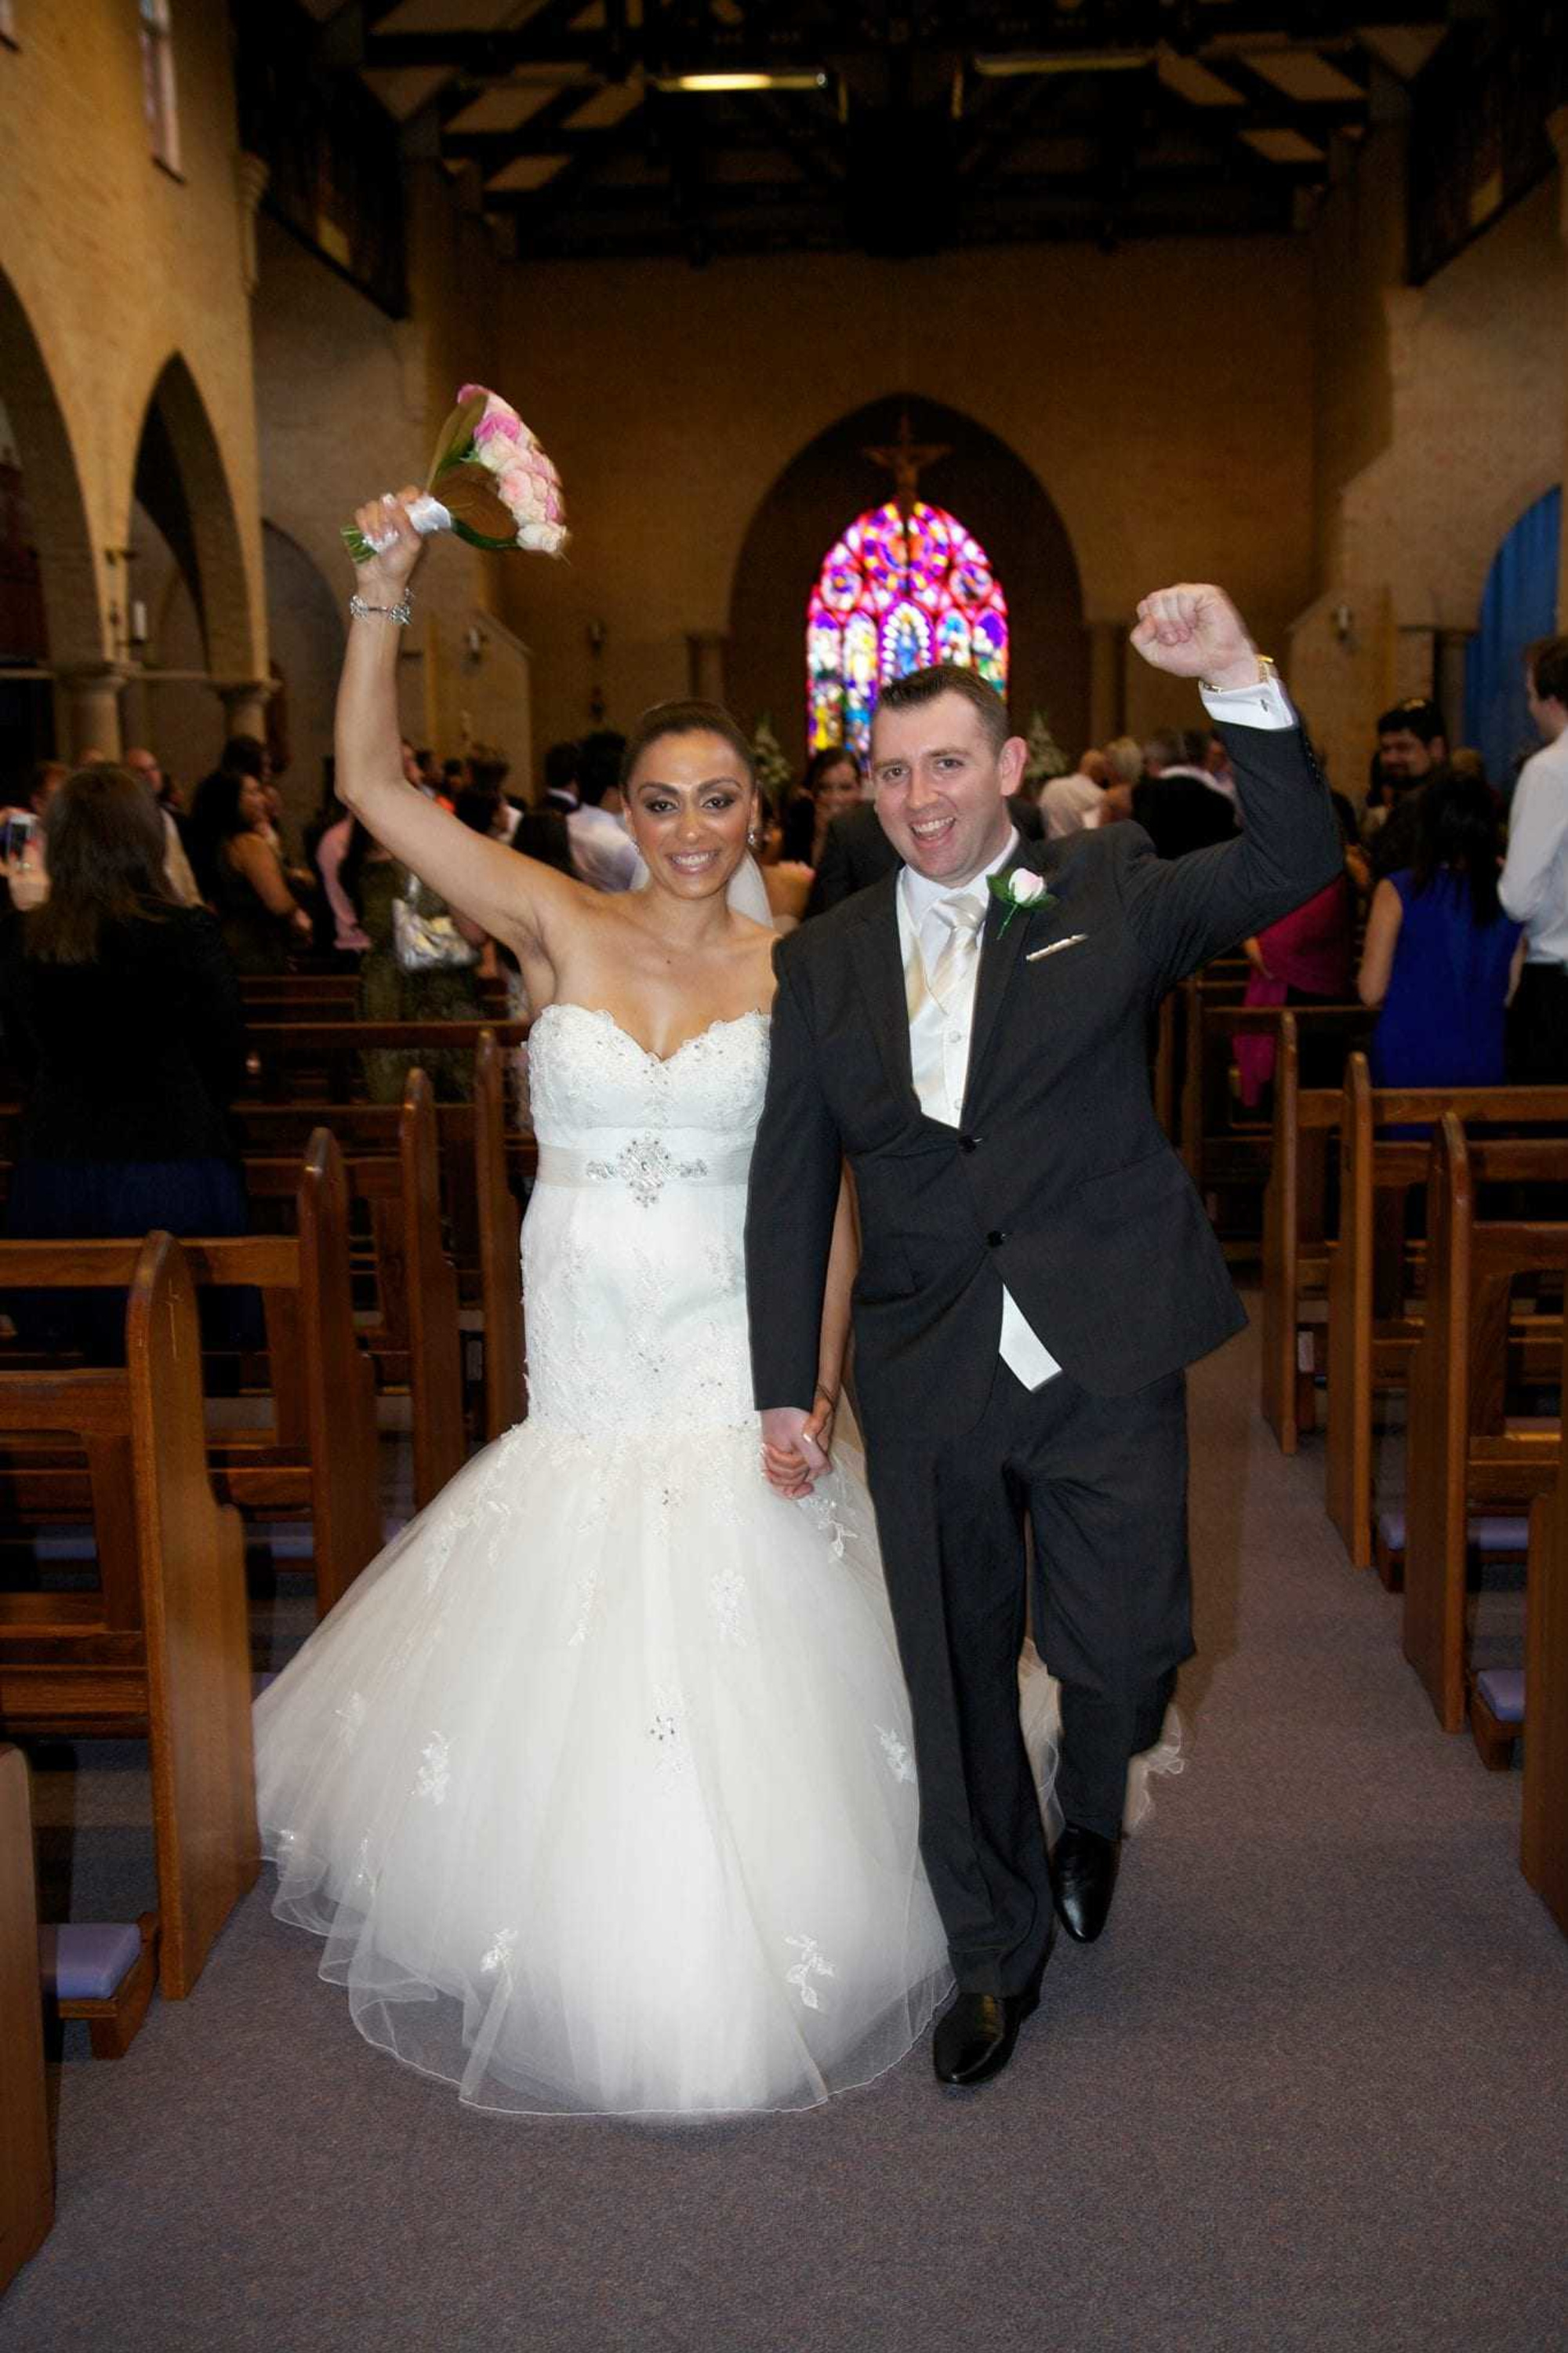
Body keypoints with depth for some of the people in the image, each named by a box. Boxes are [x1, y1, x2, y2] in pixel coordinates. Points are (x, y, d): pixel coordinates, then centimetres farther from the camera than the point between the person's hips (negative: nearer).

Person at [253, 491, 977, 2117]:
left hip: (736, 1371, 0)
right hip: (584, 1370, 1)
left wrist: (820, 1385, -8)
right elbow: (371, 786, -8)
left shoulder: (793, 976, -1)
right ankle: (580, 1965, 39)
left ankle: (735, 1971, 30)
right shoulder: (560, 930, -2)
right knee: (563, 1687, 12)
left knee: (737, 1690, 5)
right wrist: (384, 594, -16)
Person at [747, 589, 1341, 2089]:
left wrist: (1239, 682, -21)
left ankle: (1091, 1804, 38)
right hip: (925, 1383, 2)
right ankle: (996, 1952, 34)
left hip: (1103, 1361, -2)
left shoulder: (1107, 897, 3)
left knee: (1123, 1654, 0)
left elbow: (1294, 864, -8)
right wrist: (784, 1389, 5)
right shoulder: (825, 963, 8)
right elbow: (790, 1187, 8)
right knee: (957, 1685, 11)